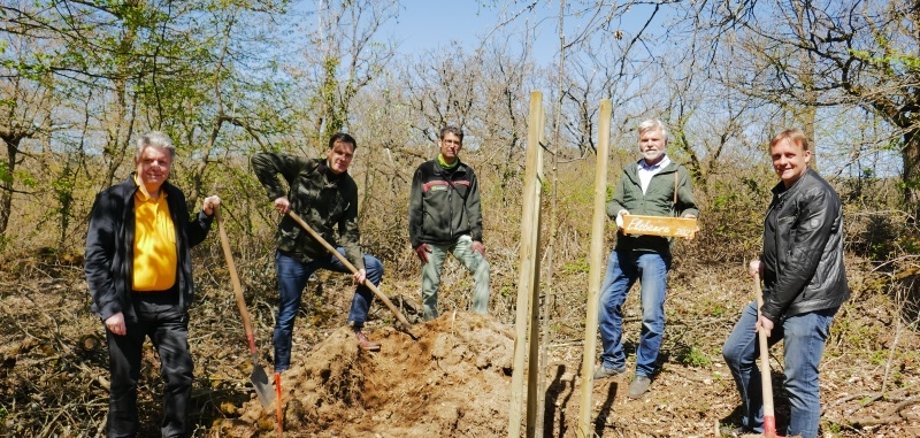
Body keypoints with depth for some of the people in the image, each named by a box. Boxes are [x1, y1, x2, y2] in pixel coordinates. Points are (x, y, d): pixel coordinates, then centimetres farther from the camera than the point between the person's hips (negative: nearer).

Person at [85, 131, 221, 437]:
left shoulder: (175, 198, 7)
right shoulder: (114, 199, -9)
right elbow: (95, 256, -11)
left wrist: (206, 216, 5)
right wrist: (109, 307, -16)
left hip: (169, 303, 4)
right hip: (128, 304, -4)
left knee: (180, 375, 6)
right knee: (124, 381, 9)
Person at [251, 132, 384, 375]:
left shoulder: (348, 187, -1)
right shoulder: (305, 168, -12)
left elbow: (349, 231, -3)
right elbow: (260, 160, -15)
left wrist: (358, 264, -15)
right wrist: (276, 194, -19)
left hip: (325, 250, 4)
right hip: (292, 252, -4)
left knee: (373, 267, -8)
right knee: (287, 314, 3)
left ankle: (356, 326, 2)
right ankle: (281, 370, 20)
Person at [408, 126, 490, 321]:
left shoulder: (467, 174, 7)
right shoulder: (425, 171, 0)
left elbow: (473, 208, 6)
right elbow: (415, 209, -1)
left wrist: (477, 237, -4)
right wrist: (416, 241, -7)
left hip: (460, 237, 1)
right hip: (432, 240, -1)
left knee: (482, 267, -19)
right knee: (430, 287, 2)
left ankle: (480, 317, -11)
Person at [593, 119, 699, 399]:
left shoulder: (677, 173, 5)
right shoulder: (629, 171, 15)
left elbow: (691, 209, 8)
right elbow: (614, 203, 15)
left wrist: (685, 222, -14)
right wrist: (618, 212, -8)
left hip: (655, 253, -4)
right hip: (623, 250, 4)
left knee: (652, 315, -5)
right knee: (606, 304, 6)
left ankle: (644, 372, 12)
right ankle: (613, 362, 24)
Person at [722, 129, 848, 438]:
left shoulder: (817, 195, -15)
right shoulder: (782, 192, 14)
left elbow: (802, 260, -19)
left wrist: (771, 311, -18)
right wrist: (762, 263, 7)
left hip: (808, 301, -10)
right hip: (778, 294, 10)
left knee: (799, 381, -7)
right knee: (736, 353, 14)